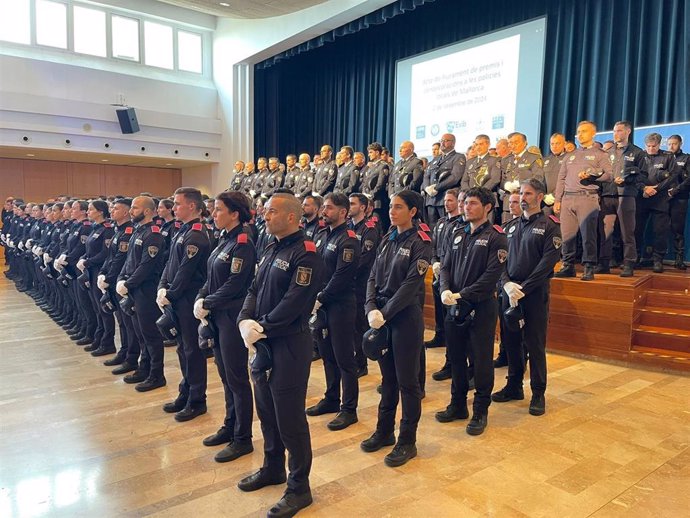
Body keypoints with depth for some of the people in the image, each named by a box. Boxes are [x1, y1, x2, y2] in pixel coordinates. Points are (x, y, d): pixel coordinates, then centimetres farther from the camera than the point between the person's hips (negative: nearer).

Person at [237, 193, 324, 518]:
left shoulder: (305, 253, -16)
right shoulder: (271, 249, 12)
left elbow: (294, 302, -22)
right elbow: (254, 290, 10)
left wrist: (261, 329, -17)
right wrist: (245, 321, -6)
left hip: (289, 344, -9)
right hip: (262, 343, 9)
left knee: (289, 416, 2)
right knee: (266, 410, 20)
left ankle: (299, 488, 19)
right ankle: (272, 468, 40)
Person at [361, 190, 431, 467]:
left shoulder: (420, 242, -9)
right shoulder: (387, 240, 10)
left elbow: (411, 284, -17)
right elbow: (373, 277, 5)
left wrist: (385, 314, -19)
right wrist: (371, 308, -10)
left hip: (406, 317, -6)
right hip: (382, 317, 6)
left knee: (407, 380, 5)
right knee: (387, 376, 17)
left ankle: (407, 442, 20)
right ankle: (384, 431, 33)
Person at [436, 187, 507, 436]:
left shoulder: (496, 237, -7)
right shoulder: (459, 234, 12)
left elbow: (492, 274, -16)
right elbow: (446, 266, 9)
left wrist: (463, 295, -20)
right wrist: (445, 290, -10)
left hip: (481, 307, -6)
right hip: (455, 306, 6)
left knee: (481, 360, 4)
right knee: (456, 357, 14)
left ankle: (480, 412, 20)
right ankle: (458, 405, 30)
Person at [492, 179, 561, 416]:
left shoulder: (549, 226, -3)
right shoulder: (511, 226, 13)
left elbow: (548, 261, -12)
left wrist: (523, 288, -17)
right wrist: (507, 284, -10)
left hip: (535, 293, -5)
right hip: (509, 291, 5)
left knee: (535, 344, 1)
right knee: (510, 341, 11)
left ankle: (538, 393, 14)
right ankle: (514, 386, 26)